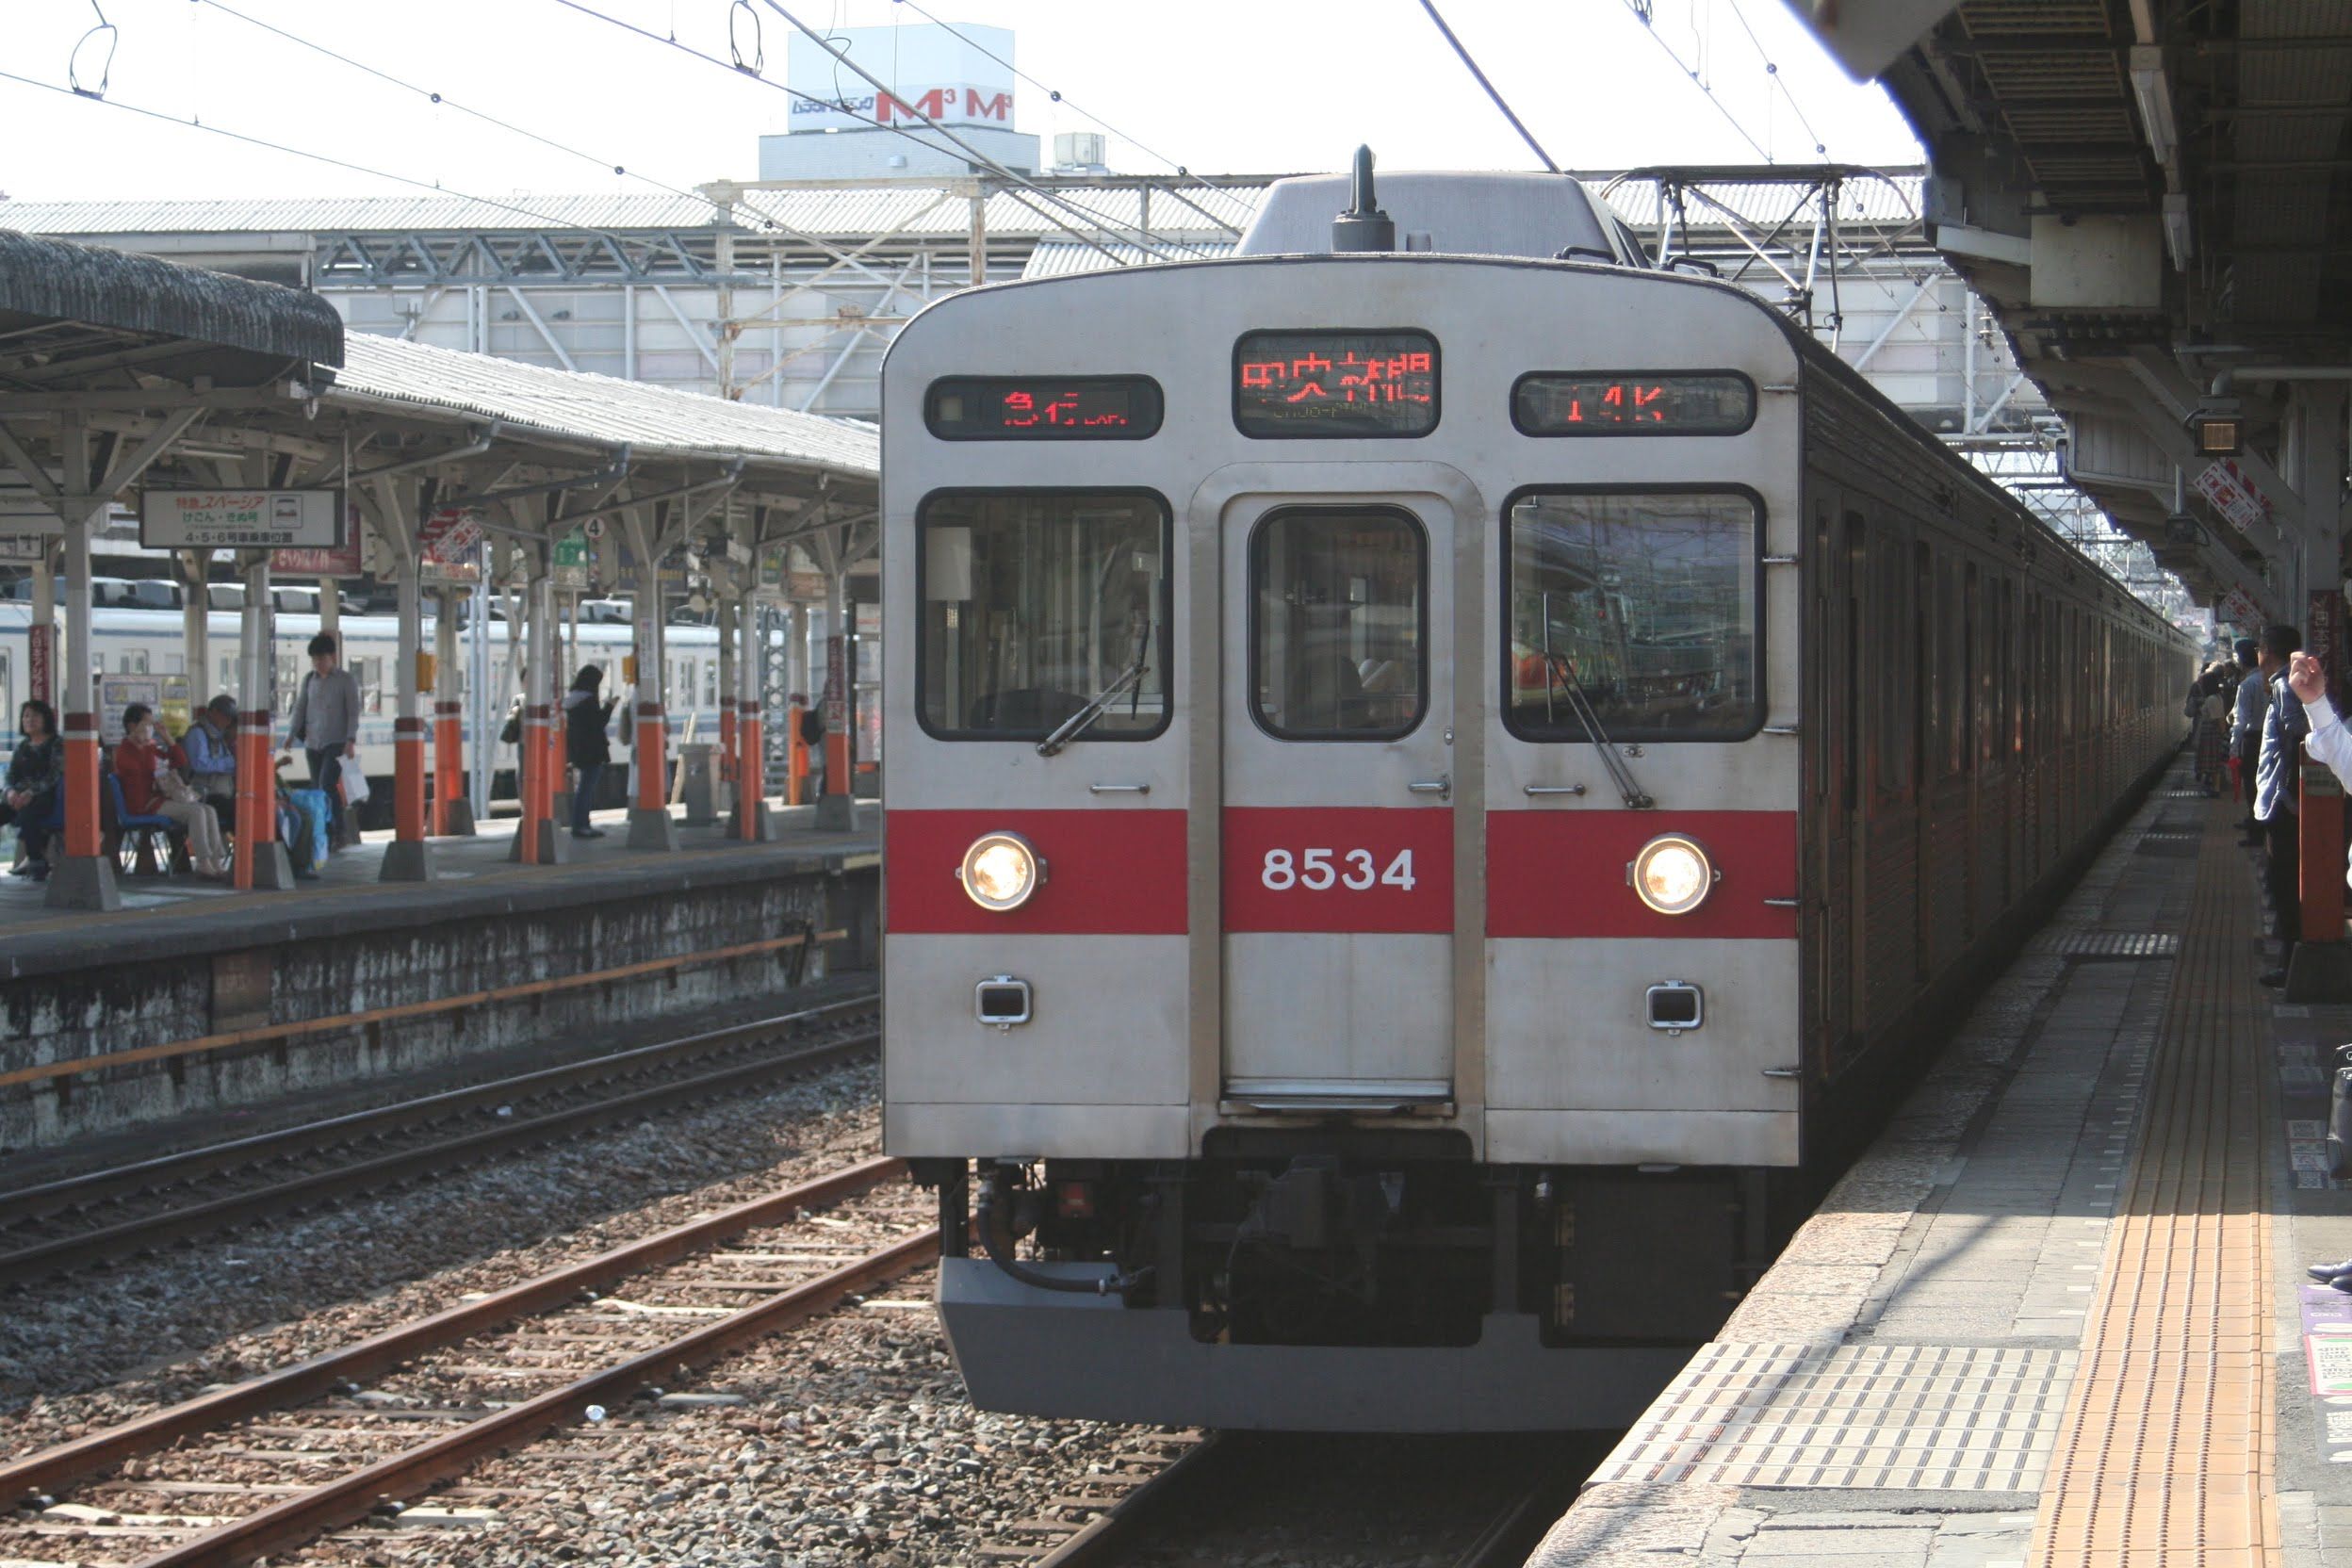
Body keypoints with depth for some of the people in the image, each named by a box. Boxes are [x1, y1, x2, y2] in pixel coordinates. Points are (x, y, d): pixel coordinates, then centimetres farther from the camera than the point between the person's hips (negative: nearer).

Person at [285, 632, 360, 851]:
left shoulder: (345, 680, -2)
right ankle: (326, 837, 9)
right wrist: (291, 734, -1)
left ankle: (340, 831, -8)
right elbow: (300, 708, 11)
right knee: (317, 789, 4)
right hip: (313, 743, 5)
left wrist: (351, 740, -14)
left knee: (327, 784, -18)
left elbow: (353, 712, -4)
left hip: (336, 742, -5)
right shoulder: (309, 680, 11)